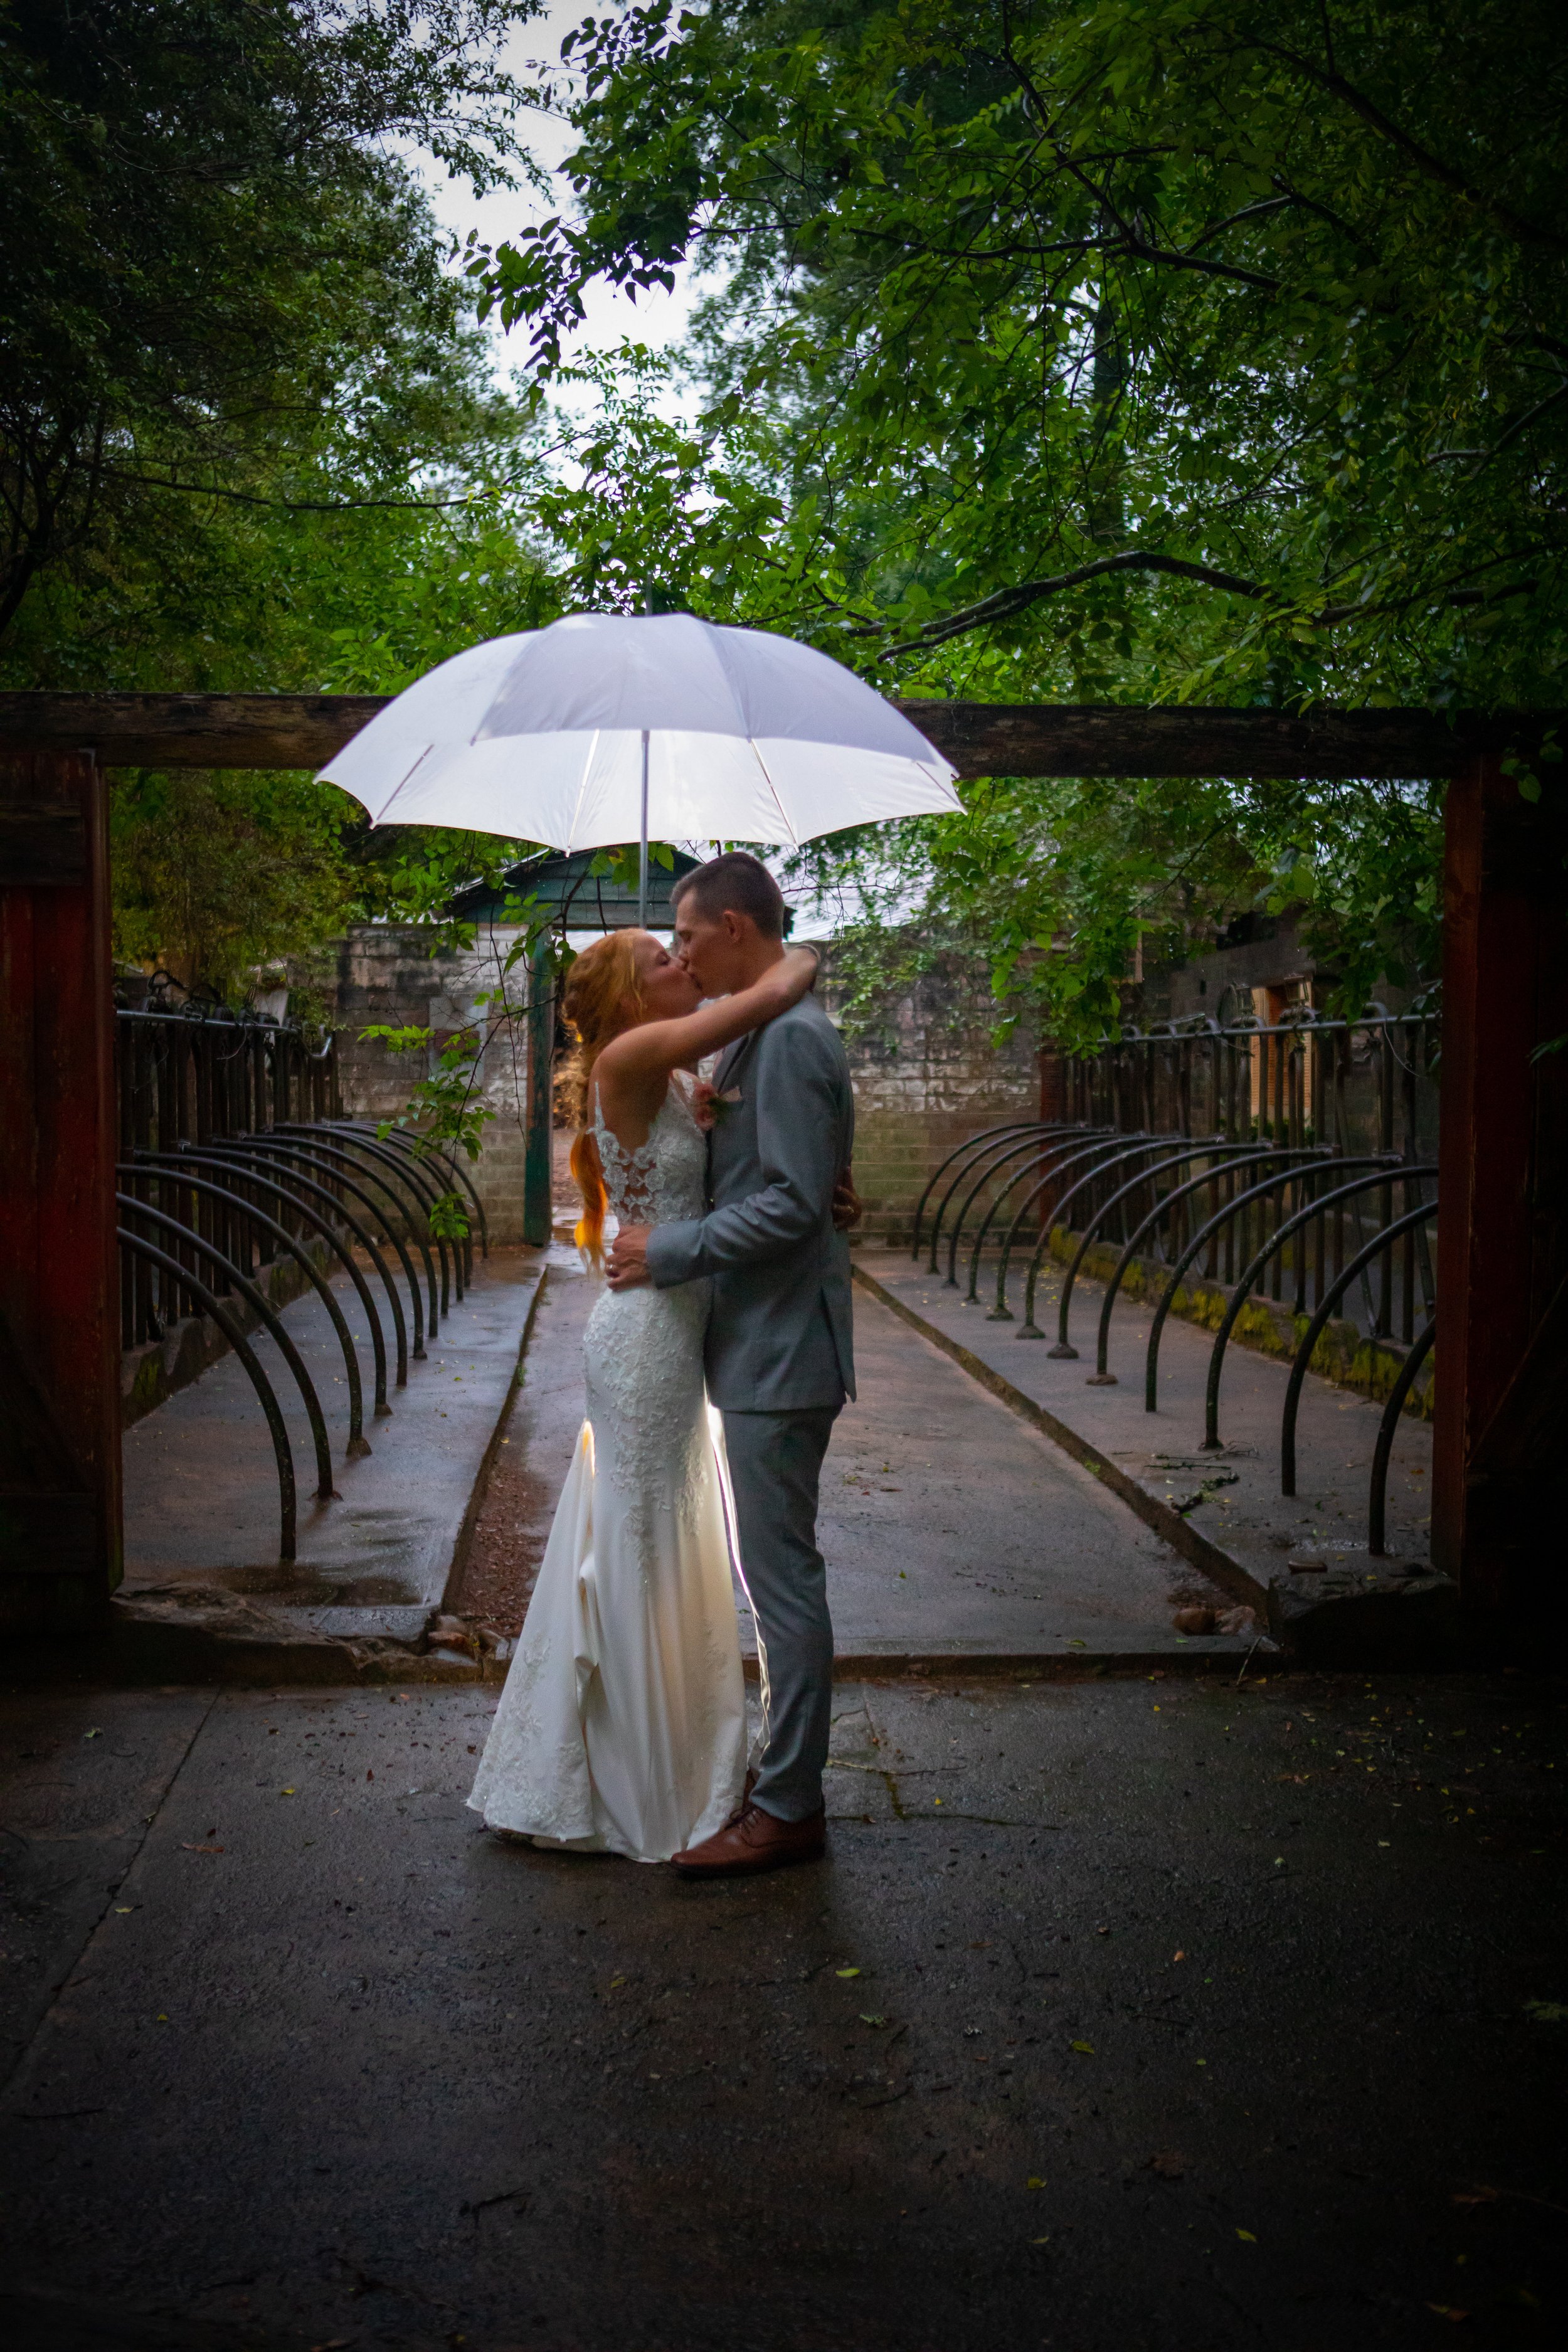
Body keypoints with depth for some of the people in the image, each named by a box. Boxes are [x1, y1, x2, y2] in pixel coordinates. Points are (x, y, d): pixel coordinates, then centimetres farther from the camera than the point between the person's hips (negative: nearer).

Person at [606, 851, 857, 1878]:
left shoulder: (792, 1036, -17)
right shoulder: (765, 1030, 15)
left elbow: (794, 1202, -23)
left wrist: (670, 1251, -15)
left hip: (780, 1351, -11)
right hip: (762, 1344, 11)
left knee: (782, 1576, -3)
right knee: (779, 1573, 16)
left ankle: (789, 1810, 7)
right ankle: (786, 1779, 27)